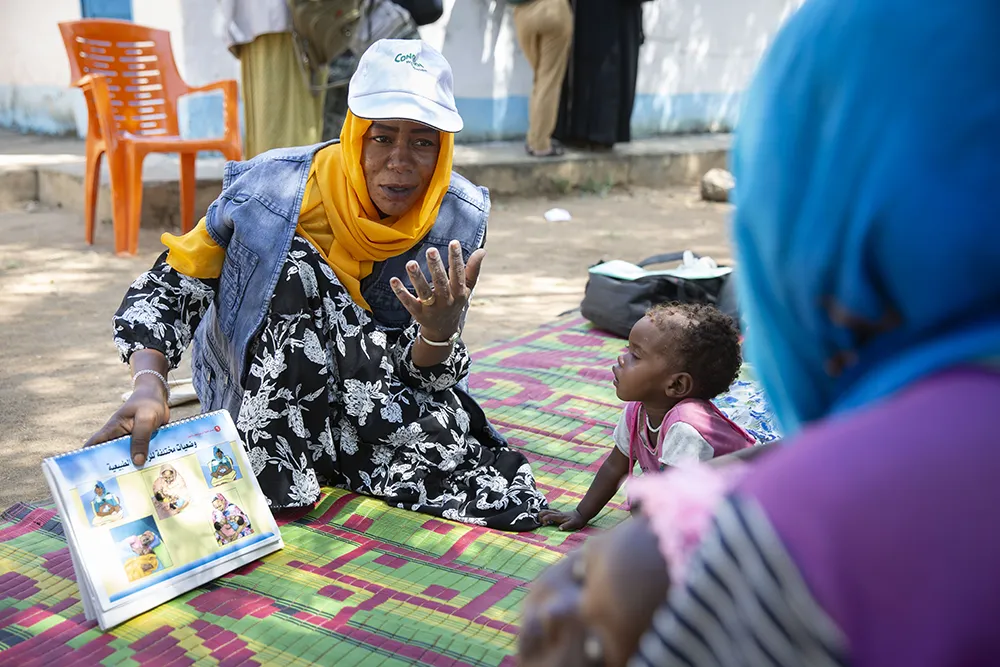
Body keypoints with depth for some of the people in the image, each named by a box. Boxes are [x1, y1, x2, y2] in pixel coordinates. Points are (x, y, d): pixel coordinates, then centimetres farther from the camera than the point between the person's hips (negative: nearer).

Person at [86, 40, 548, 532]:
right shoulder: (274, 189, -21)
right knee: (295, 264, -29)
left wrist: (440, 331, -38)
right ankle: (274, 471, -21)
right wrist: (149, 385, -33)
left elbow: (422, 377, -13)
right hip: (260, 395, -1)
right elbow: (170, 285, -14)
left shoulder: (458, 220, -15)